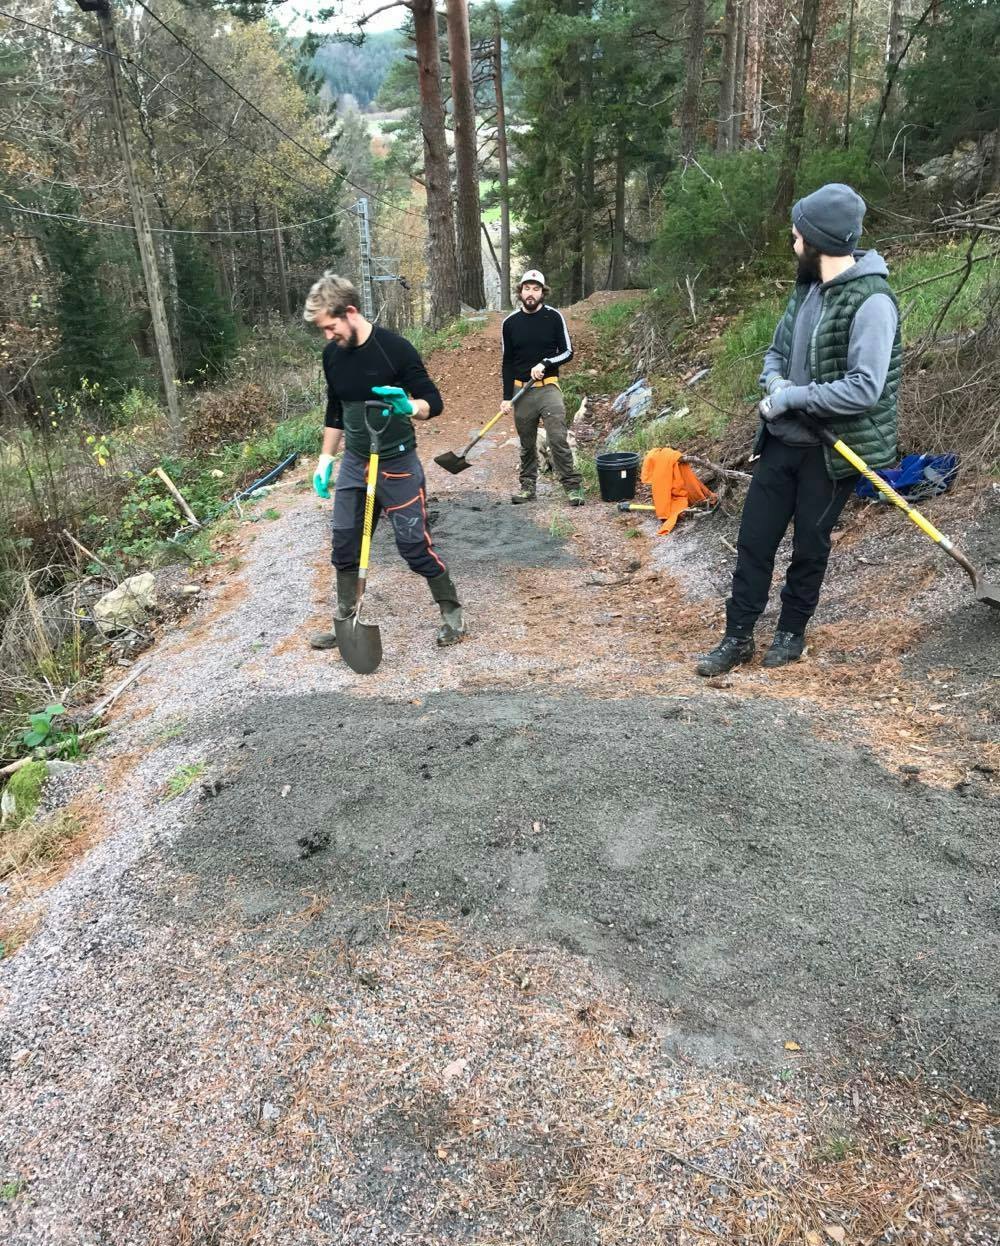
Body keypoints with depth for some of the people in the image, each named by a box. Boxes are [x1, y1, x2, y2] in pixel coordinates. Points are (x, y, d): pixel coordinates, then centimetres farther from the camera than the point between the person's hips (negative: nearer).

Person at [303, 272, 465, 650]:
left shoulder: (394, 348, -16)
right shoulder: (332, 355, 2)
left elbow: (434, 403, -12)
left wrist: (408, 406, -34)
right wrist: (326, 459, 14)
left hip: (397, 463, -6)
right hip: (353, 462, 6)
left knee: (414, 543, -1)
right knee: (344, 545, 8)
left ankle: (452, 612, 18)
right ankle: (346, 622, 22)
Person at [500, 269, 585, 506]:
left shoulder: (554, 317, 0)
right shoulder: (510, 323, 4)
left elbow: (567, 352, 2)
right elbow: (506, 362, 7)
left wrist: (544, 364, -15)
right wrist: (507, 397, 1)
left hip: (548, 388, -2)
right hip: (521, 391, 2)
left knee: (558, 439, -11)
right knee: (526, 444, 9)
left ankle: (573, 487, -6)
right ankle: (528, 486, 20)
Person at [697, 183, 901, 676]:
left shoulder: (871, 302, -18)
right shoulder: (807, 288, 7)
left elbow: (864, 389, -25)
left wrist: (791, 398, -19)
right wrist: (774, 381, -7)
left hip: (831, 450, -7)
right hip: (782, 440, 7)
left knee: (809, 546, 8)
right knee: (753, 538, 6)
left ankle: (791, 631, 27)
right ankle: (738, 636, 16)